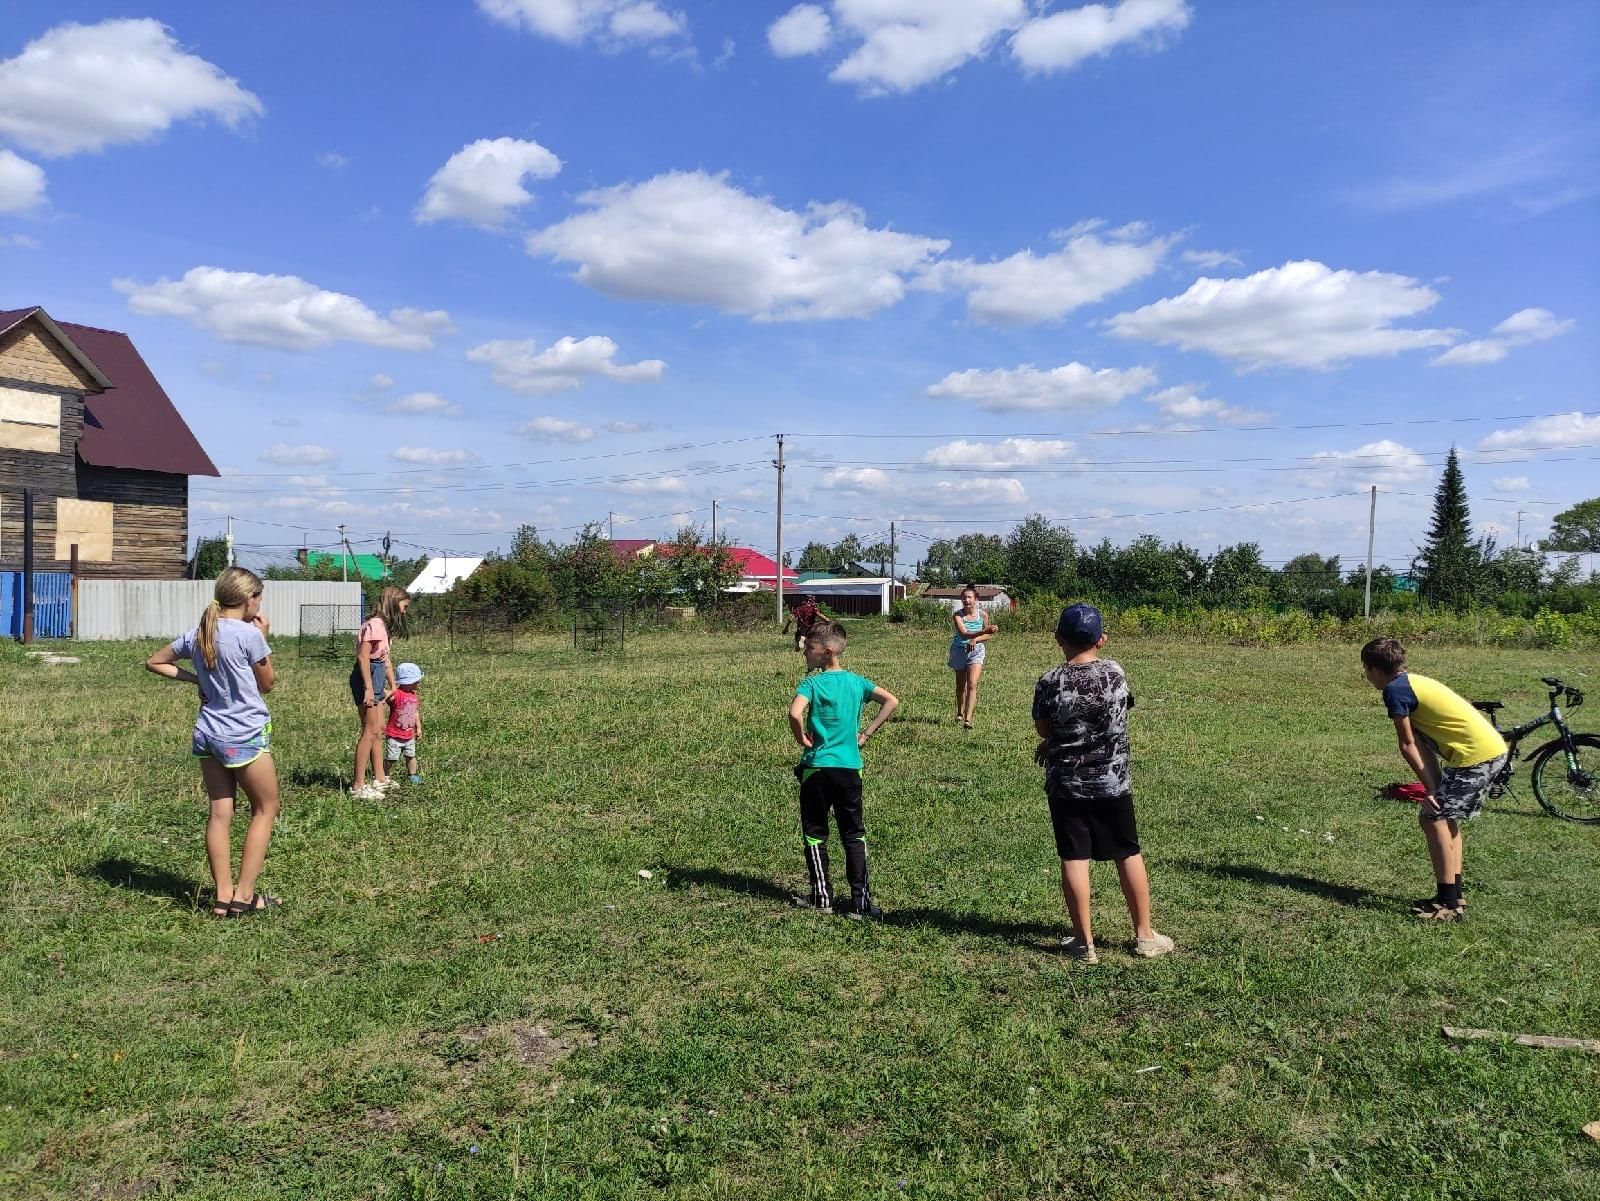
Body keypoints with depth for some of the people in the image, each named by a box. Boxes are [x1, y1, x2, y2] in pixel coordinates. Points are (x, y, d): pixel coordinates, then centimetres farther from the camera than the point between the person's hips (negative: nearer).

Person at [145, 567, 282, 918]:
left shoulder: (198, 634, 5)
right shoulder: (250, 634, -15)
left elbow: (154, 662, 18)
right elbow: (267, 684, -2)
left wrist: (195, 678, 10)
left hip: (207, 734, 7)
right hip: (246, 737, -6)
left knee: (220, 813, 10)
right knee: (265, 809, 8)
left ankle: (223, 896, 14)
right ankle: (244, 896, 6)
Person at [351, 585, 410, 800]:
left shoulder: (384, 625, 17)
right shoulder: (375, 624, -14)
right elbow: (363, 656, -20)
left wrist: (392, 686, 17)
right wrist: (368, 688, -23)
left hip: (376, 678, 11)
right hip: (367, 677, -11)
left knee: (379, 730, 16)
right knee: (370, 732, -8)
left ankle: (380, 779, 26)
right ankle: (358, 786, -4)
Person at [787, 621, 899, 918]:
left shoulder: (811, 683, -11)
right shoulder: (856, 681, 4)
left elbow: (795, 713, -29)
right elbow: (892, 701, 1)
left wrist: (801, 738, -11)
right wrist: (867, 733, 3)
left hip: (817, 767, -4)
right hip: (850, 767, 4)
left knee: (815, 834, 12)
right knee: (854, 836, 10)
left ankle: (821, 897, 16)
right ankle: (860, 902, 7)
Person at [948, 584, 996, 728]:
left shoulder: (982, 615, -9)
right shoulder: (957, 615, -14)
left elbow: (988, 636, -1)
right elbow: (964, 634, -27)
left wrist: (975, 639, -21)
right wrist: (983, 632, -40)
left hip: (976, 651, 0)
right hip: (959, 650, 0)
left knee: (972, 684, -15)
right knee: (960, 685, 15)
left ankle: (968, 718, -18)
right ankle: (960, 713, 38)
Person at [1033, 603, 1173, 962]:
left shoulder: (1050, 682, -13)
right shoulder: (1117, 673, -4)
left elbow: (1043, 730, -2)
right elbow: (1117, 717, 8)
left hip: (1066, 783, -2)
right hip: (1113, 782, 2)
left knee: (1074, 858, 5)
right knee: (1129, 854, 14)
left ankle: (1084, 941, 9)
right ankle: (1144, 935, 23)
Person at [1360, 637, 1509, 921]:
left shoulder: (1395, 690, -10)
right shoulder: (1413, 681, 18)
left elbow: (1408, 746, -8)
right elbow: (1423, 745, 13)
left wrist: (1431, 790, -3)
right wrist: (1436, 787, 9)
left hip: (1475, 755, -10)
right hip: (1494, 748, 10)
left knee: (1432, 817, -7)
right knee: (1445, 816, 19)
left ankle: (1450, 904, -5)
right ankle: (1452, 894, 25)